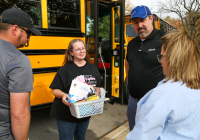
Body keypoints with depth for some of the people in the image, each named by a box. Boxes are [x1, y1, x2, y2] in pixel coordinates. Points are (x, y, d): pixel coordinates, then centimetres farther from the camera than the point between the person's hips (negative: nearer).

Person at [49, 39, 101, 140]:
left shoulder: (93, 68, 2)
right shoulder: (65, 69, -12)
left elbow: (97, 87, 10)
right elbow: (55, 90, -11)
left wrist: (96, 94, -10)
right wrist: (63, 95, -31)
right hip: (66, 115, -4)